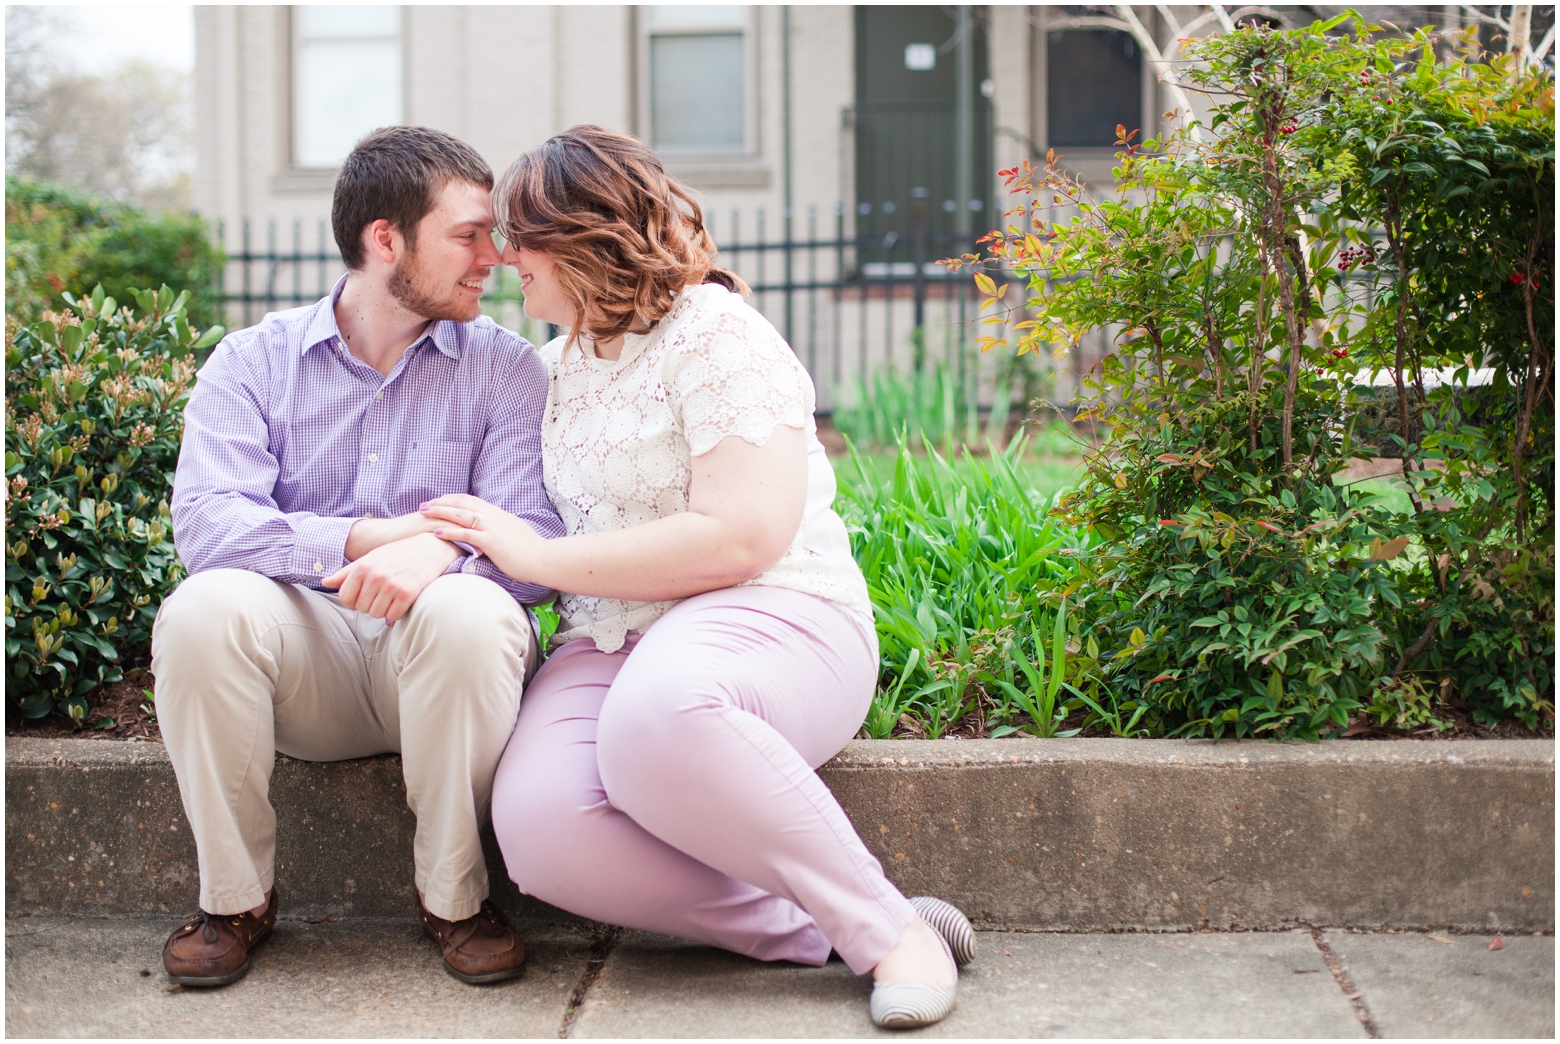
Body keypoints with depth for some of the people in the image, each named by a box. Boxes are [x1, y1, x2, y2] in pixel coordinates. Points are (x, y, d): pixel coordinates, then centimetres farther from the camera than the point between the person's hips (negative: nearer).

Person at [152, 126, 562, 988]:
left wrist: (442, 548, -33)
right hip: (305, 645, 1)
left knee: (469, 612, -34)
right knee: (204, 609, -30)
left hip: (437, 664, 0)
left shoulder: (506, 368, 4)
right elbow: (205, 523, -13)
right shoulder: (254, 361, 4)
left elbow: (534, 543, -11)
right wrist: (368, 538, -24)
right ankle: (234, 896, -9)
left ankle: (453, 896, -12)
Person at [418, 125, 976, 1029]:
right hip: (614, 639, 6)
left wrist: (538, 556, -12)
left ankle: (887, 928, -25)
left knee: (657, 715, -42)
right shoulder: (560, 364, 19)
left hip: (777, 617, -6)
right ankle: (806, 932, -20)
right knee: (539, 825, -27)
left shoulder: (715, 333, -6)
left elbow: (738, 540, -18)